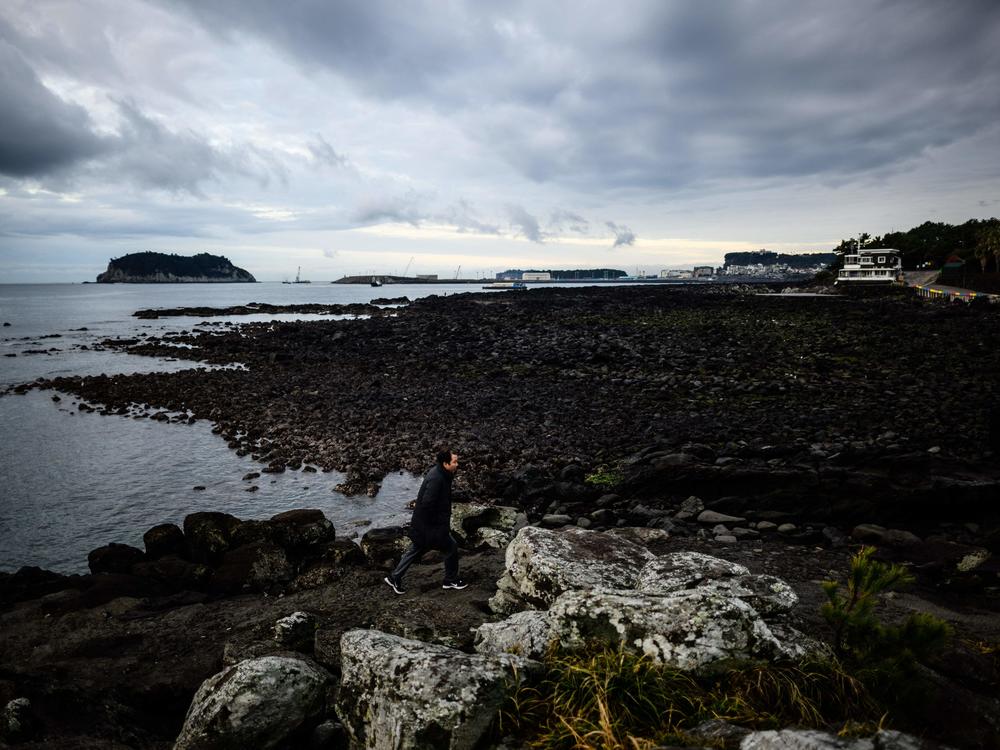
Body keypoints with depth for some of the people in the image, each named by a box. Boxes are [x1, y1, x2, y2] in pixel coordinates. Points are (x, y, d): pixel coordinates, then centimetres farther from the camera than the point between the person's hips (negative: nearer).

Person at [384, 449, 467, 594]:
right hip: (429, 526, -10)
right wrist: (436, 521, -18)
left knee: (416, 550, 20)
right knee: (451, 547, 5)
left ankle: (395, 578, 29)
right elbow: (427, 503, -31)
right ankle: (451, 580, 22)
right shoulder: (436, 479, -28)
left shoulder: (439, 473, 4)